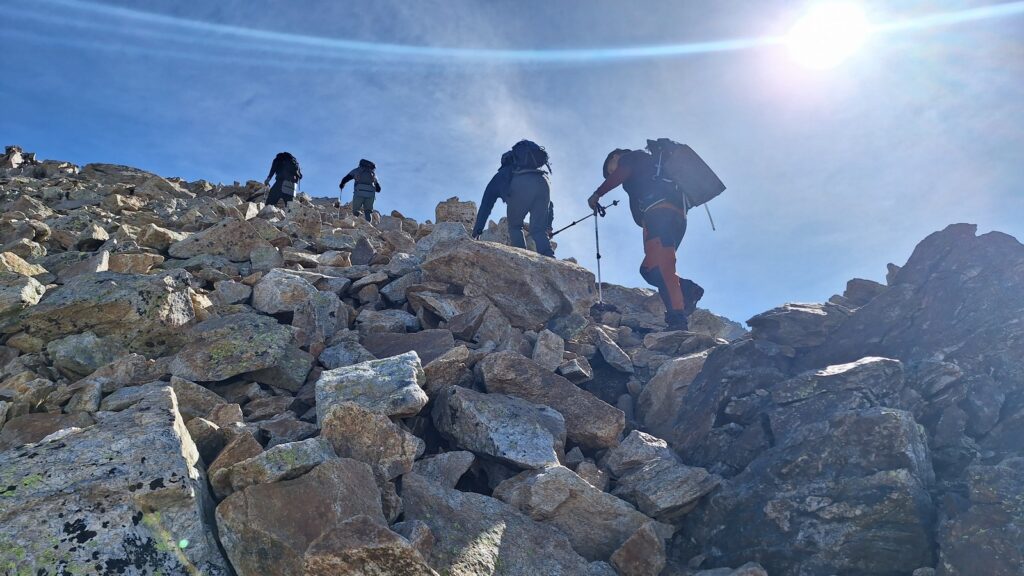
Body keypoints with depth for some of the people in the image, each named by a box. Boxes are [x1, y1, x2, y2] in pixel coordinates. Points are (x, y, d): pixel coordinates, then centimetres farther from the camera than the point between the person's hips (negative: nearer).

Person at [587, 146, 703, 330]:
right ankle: (687, 290, -13)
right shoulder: (650, 165, 41)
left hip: (659, 211, -9)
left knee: (659, 267, -20)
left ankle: (677, 317, -32)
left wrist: (597, 194, 1)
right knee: (648, 269, 7)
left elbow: (619, 174, -5)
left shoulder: (631, 157, 16)